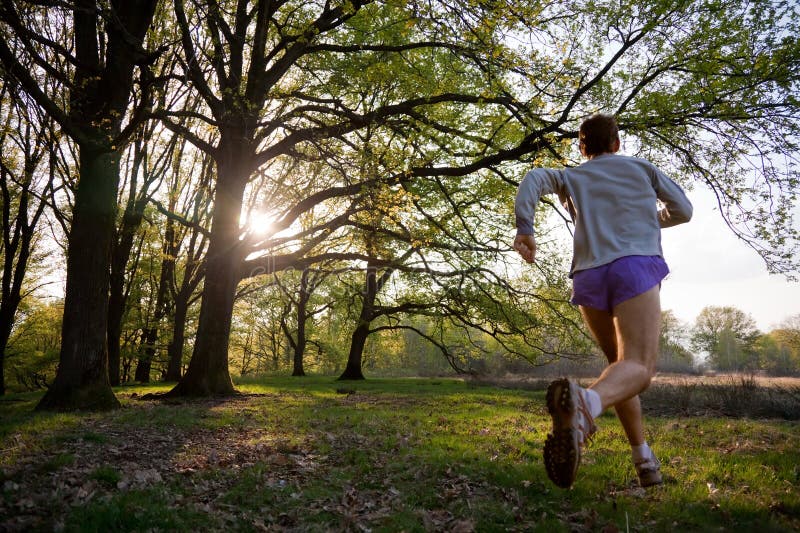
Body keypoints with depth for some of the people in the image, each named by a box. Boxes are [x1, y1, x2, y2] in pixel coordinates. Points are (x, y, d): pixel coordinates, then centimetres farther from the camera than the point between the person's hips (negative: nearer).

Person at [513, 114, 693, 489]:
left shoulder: (571, 176, 23)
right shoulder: (640, 167, 23)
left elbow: (535, 178, 1)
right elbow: (682, 211, 28)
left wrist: (524, 228, -13)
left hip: (589, 276, 3)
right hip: (634, 267, -3)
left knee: (621, 362, 19)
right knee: (637, 368, -17)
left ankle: (643, 458, 13)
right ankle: (586, 401, -50)